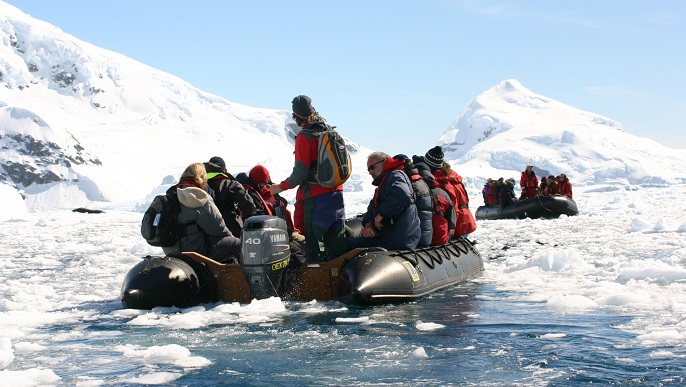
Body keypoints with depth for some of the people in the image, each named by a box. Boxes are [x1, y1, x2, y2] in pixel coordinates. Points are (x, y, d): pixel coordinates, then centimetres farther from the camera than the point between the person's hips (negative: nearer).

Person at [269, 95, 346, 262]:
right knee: (337, 244, 13)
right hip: (336, 193, 7)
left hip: (316, 198, -7)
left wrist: (281, 187, -3)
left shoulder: (304, 137, -14)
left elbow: (300, 173, -16)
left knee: (313, 243, -1)